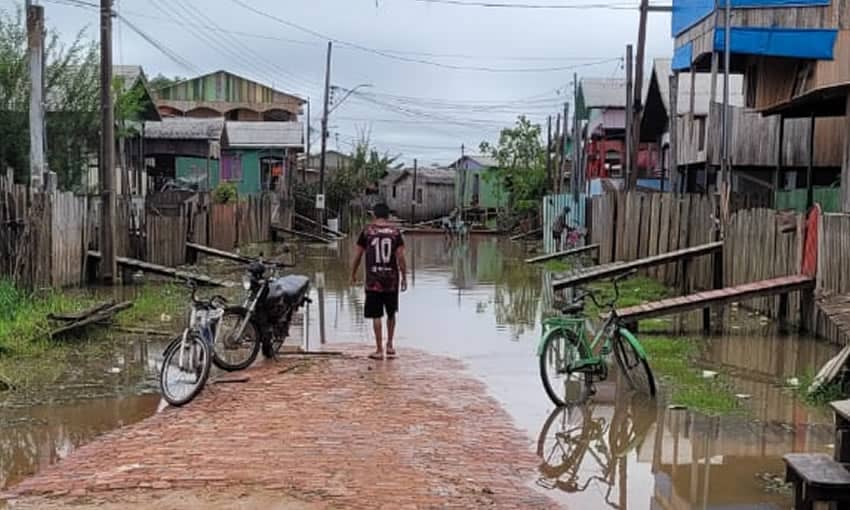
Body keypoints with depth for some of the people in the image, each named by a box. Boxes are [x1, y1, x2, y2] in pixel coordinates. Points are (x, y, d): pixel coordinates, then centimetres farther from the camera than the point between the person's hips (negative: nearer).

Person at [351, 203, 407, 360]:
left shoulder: (367, 231, -1)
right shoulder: (395, 232, 0)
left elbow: (358, 255, 1)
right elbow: (400, 257, -4)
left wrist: (353, 274, 13)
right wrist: (404, 278, 3)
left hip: (373, 280, -2)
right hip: (391, 279, 2)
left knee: (376, 315, 2)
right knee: (391, 313, 19)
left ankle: (379, 350, 2)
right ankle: (390, 345, 25)